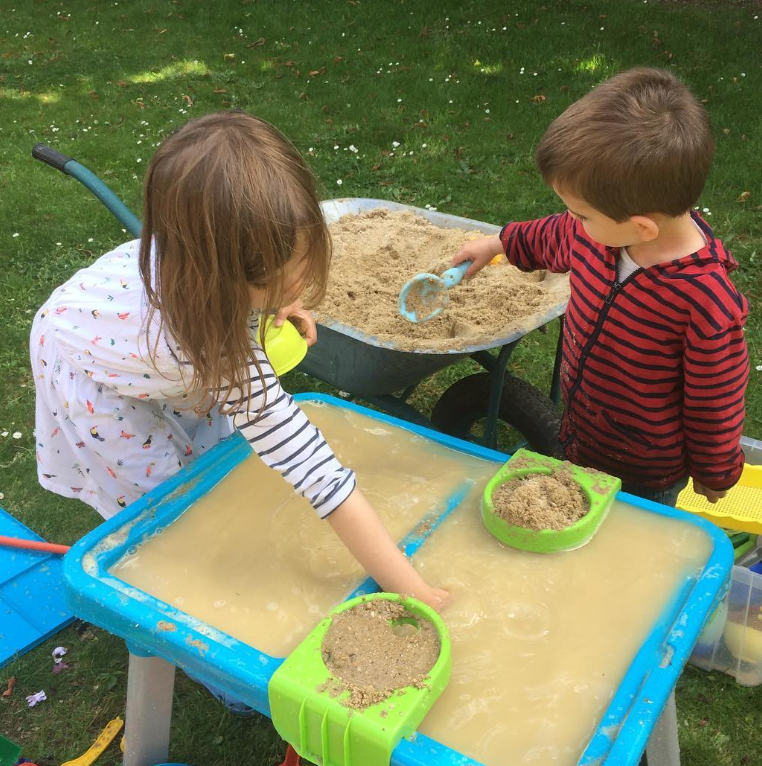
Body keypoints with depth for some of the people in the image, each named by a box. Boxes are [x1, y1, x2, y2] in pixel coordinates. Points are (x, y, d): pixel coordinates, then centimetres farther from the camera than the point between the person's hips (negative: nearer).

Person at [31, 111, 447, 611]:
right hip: (89, 369, -6)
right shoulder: (217, 343, -49)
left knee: (216, 451, 14)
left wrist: (276, 302, -15)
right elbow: (314, 473, -50)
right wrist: (413, 593, -47)